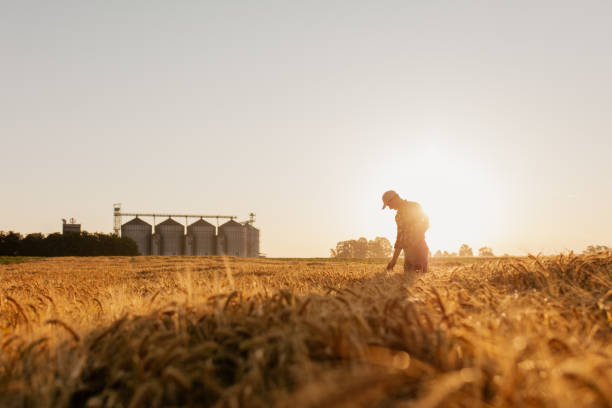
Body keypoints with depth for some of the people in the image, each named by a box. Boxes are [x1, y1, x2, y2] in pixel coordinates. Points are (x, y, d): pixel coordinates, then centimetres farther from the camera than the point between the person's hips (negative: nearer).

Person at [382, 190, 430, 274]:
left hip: (418, 248, -8)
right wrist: (394, 259, 18)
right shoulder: (398, 215, 20)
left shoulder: (414, 207, -3)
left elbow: (425, 224, -10)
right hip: (408, 251, 8)